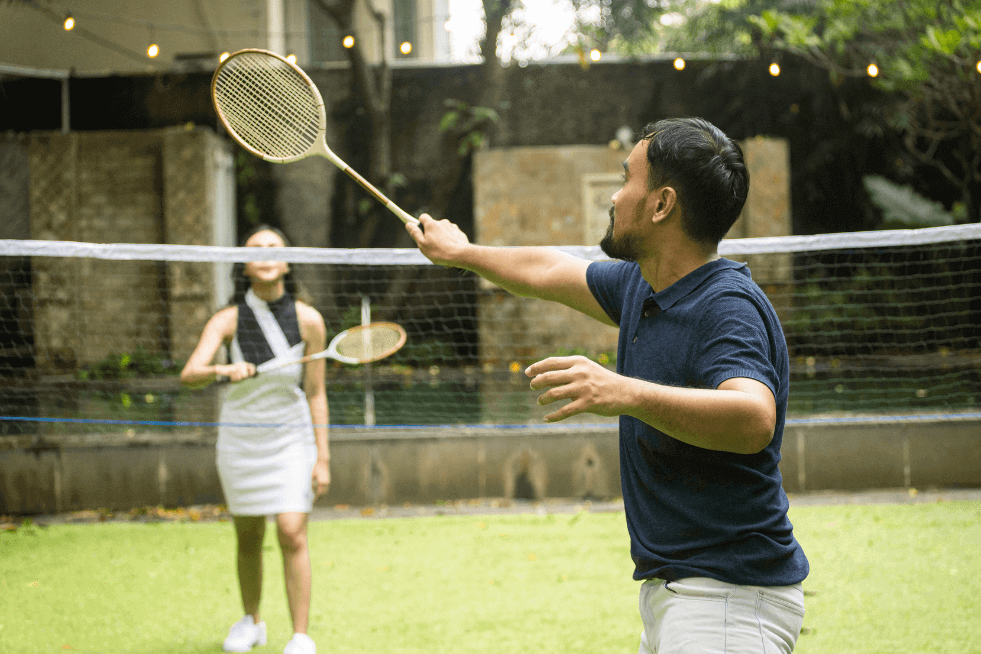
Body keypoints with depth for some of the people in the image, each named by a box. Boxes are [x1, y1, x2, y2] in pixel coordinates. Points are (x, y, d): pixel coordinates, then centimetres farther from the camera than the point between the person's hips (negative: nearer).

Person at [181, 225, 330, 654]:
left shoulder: (308, 321, -9)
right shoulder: (227, 321, -10)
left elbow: (315, 394, -4)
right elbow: (189, 375, -24)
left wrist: (322, 458, -6)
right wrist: (223, 371, -45)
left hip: (291, 437, -1)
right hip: (240, 438, 1)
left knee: (292, 535, -12)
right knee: (248, 539, 10)